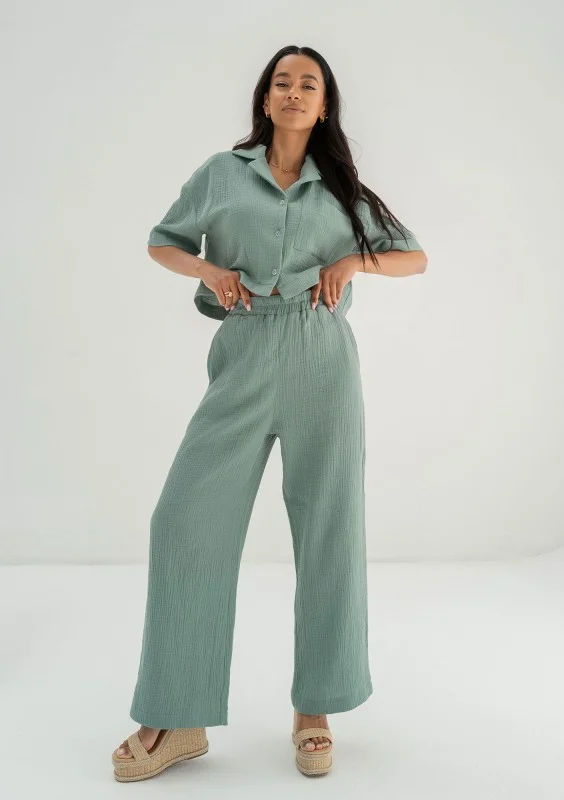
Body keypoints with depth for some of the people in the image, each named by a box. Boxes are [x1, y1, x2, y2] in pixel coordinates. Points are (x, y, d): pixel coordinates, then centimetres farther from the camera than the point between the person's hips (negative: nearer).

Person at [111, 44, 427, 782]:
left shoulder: (342, 189, 13)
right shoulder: (222, 173, 10)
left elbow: (414, 257, 16)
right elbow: (162, 241, 18)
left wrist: (353, 259, -3)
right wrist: (207, 269, -3)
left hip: (323, 365, 1)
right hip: (242, 362, 0)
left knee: (328, 527, 1)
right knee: (188, 518, -9)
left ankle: (315, 710, 16)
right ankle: (180, 720, 3)